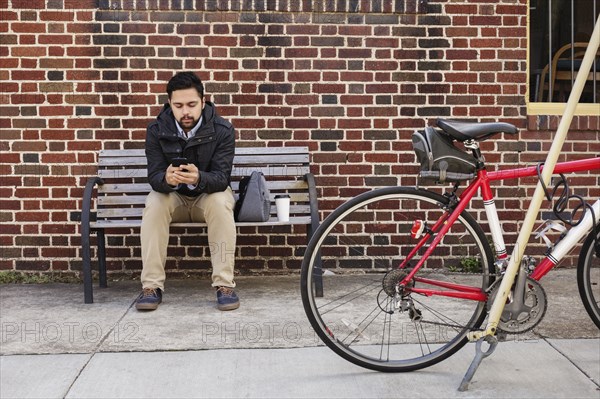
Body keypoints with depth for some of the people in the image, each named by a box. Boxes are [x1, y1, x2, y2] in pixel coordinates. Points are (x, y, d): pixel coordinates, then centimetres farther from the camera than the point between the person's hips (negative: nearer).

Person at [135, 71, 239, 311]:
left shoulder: (222, 130, -17)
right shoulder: (157, 130, -12)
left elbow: (221, 178, -23)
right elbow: (154, 177, -17)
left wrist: (198, 178, -48)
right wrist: (166, 179, -44)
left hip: (209, 194, -1)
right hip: (173, 196, 1)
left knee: (220, 202, -34)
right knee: (154, 204, -30)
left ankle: (225, 284, -28)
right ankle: (152, 286, -26)